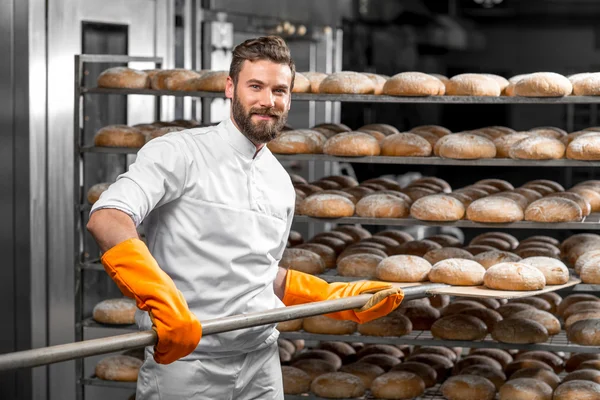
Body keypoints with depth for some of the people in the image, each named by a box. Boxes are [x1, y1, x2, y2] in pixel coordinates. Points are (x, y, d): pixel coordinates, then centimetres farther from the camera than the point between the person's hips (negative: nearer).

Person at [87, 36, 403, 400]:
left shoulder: (281, 183, 13)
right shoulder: (180, 152, -8)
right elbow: (107, 218, -23)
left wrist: (341, 298, 15)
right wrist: (161, 297, -36)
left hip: (262, 363, 6)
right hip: (184, 360, -6)